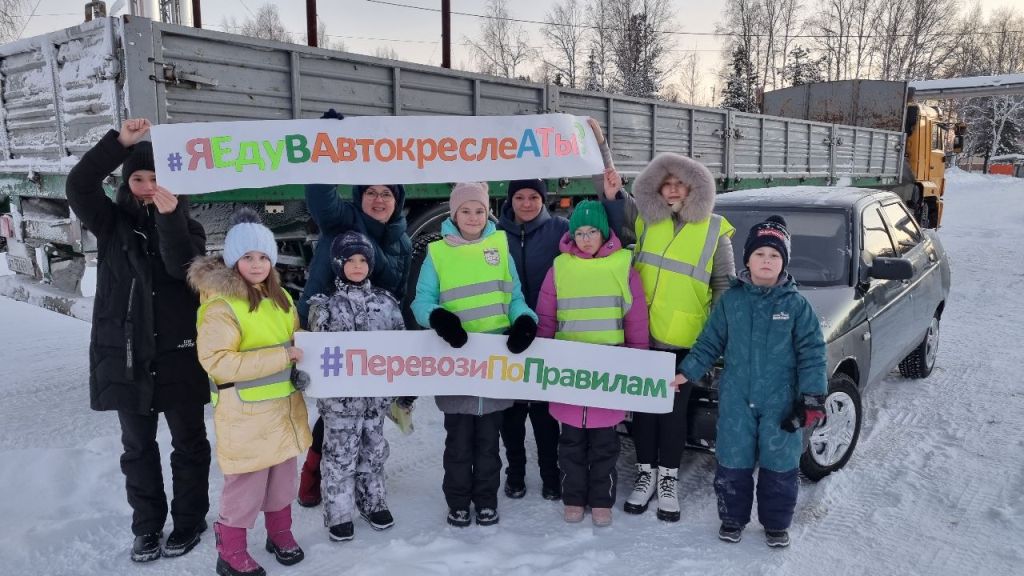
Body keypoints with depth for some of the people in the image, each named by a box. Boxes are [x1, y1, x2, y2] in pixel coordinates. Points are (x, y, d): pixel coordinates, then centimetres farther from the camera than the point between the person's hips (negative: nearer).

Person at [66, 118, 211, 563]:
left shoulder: (186, 226, 0)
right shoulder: (112, 223, 4)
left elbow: (185, 269, -19)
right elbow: (79, 185, -14)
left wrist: (169, 219, -32)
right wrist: (120, 142, -23)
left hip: (178, 354, -1)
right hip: (123, 352, 2)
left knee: (188, 441, 9)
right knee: (137, 445, 13)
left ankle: (189, 522, 25)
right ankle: (147, 526, 28)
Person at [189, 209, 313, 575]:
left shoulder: (280, 297, 8)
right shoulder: (220, 305, -16)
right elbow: (216, 361, -24)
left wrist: (301, 362, 1)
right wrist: (280, 356, -23)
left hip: (283, 406, 7)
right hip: (245, 413, -7)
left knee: (283, 475, 19)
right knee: (246, 484, 3)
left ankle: (280, 534, 38)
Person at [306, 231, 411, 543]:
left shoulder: (386, 302, 4)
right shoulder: (325, 306, -4)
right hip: (340, 397, -3)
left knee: (374, 451, 16)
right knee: (339, 455, 5)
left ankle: (373, 502, 33)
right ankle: (338, 514, 18)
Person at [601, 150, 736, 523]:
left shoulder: (714, 230, 1)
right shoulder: (644, 219, 4)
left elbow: (724, 285, 4)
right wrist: (611, 192, -6)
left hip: (684, 339, -2)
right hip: (641, 334, 2)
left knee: (674, 409, 7)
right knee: (643, 406, 10)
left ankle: (668, 480, 23)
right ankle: (646, 474, 26)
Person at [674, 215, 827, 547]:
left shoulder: (796, 304, -3)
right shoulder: (730, 300, 1)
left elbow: (812, 353, -4)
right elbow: (709, 343, 6)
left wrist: (811, 396, -10)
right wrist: (686, 372, -2)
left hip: (781, 401, -1)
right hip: (736, 399, 1)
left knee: (780, 465, 9)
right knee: (732, 463, 8)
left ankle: (776, 524, 29)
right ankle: (732, 519, 28)